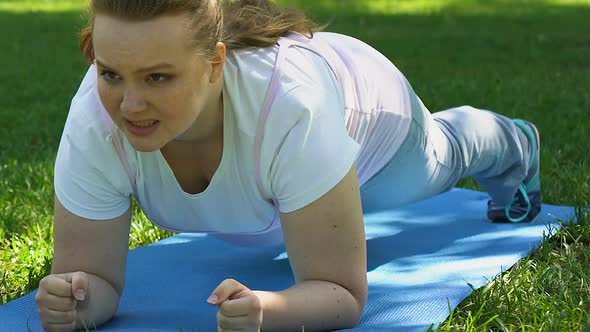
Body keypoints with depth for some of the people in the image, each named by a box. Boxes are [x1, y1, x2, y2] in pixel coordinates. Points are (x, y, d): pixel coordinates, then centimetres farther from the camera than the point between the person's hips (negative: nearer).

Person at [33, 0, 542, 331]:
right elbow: (95, 278, -31)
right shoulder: (92, 122, -40)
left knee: (439, 158, 32)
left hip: (368, 110, -2)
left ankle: (514, 147, 67)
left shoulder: (290, 105, -50)